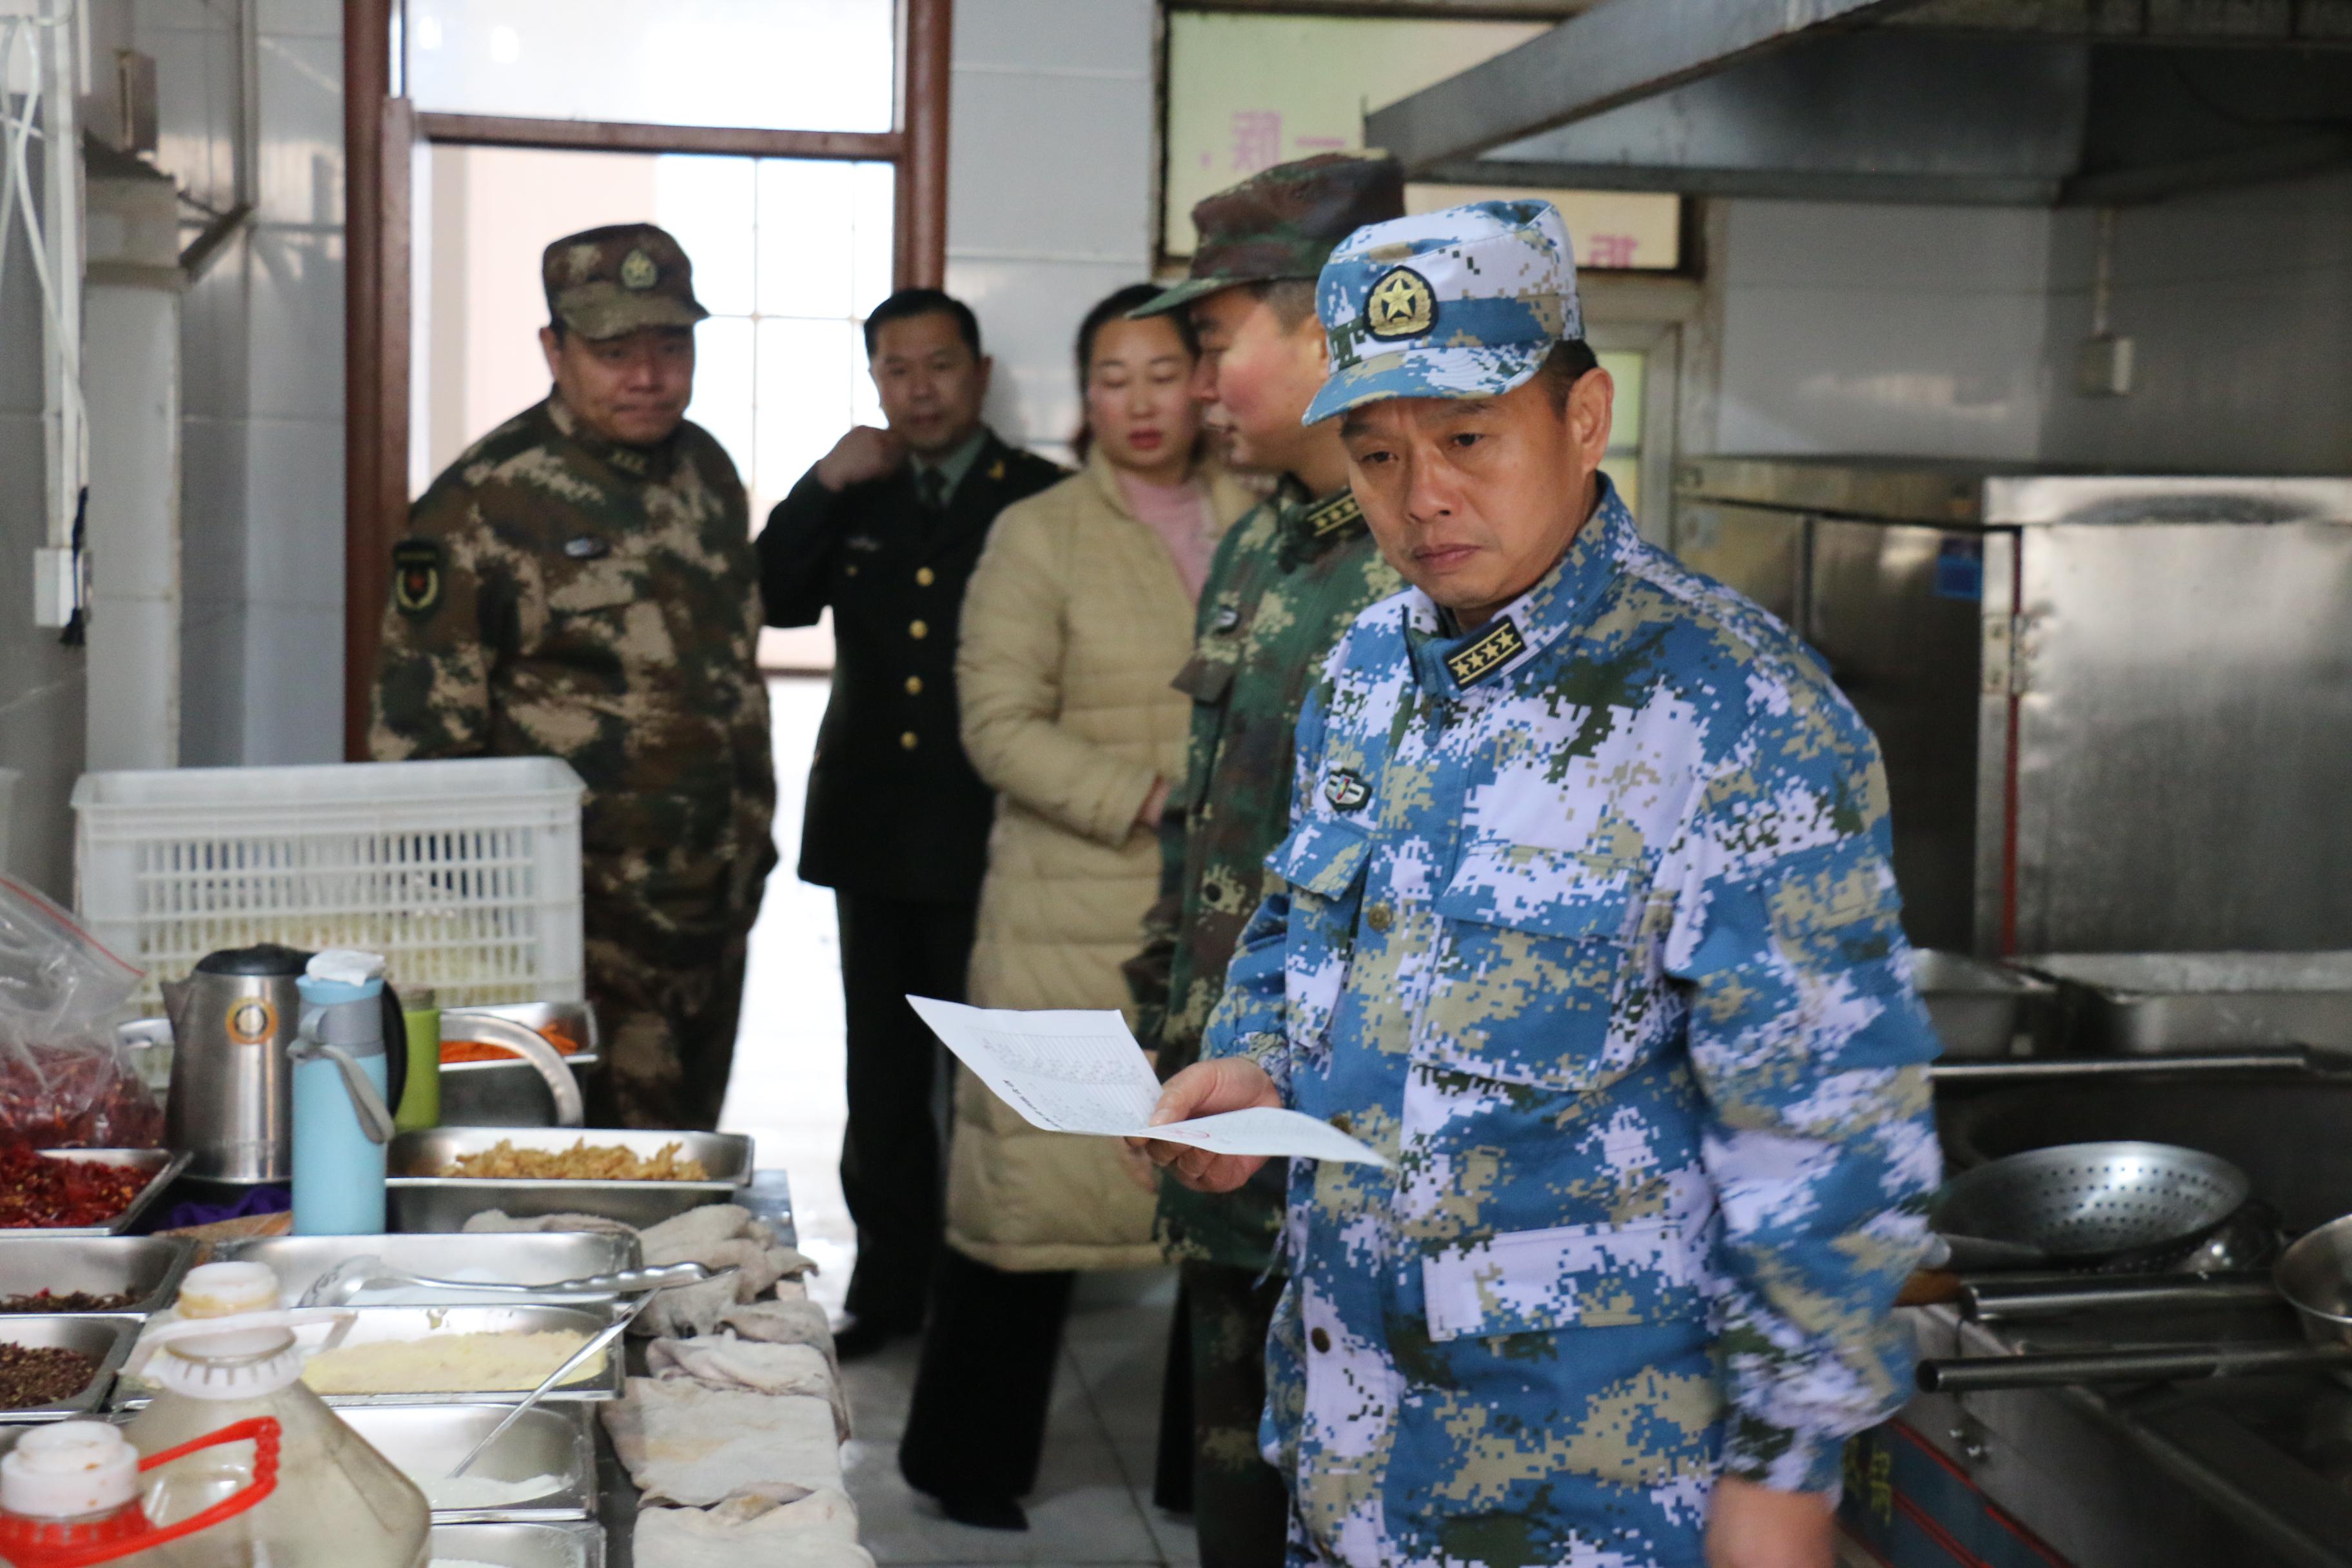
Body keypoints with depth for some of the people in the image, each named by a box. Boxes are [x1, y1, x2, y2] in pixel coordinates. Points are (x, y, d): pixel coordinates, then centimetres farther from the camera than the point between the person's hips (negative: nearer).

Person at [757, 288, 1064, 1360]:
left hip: (987, 833, -4)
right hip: (873, 829, 5)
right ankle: (891, 1281, 23)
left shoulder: (1043, 501, -1)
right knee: (883, 1076, 12)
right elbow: (772, 601, 1)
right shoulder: (852, 501, 14)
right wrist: (825, 488, -8)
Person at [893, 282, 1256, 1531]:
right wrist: (1146, 798, -18)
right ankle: (967, 1460, 18)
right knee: (1033, 1180, 1)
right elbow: (1000, 725, -8)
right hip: (1075, 915, -3)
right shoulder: (1037, 536, -1)